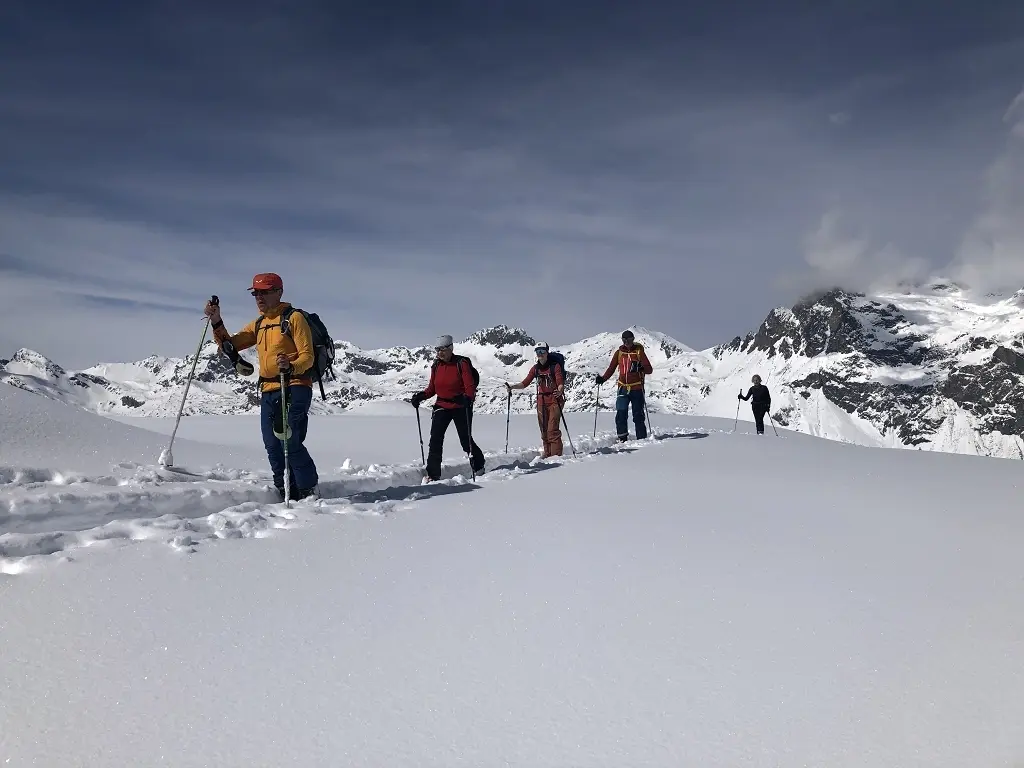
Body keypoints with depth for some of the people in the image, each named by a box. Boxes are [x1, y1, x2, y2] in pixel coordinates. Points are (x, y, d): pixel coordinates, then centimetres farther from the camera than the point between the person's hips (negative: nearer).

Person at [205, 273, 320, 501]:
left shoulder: (294, 318, -2)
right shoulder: (258, 325, 20)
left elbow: (307, 356, -9)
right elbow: (230, 345, 18)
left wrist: (291, 367, -29)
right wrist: (216, 322, 4)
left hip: (295, 387, -7)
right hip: (268, 391, 8)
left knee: (290, 443, -16)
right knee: (273, 446, 4)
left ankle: (309, 491, -5)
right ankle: (287, 494, 14)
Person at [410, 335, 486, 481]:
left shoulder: (462, 363, -11)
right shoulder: (436, 366, 5)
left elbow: (470, 387, -15)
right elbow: (432, 388, 10)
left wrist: (467, 398, -35)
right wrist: (421, 396, -8)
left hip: (461, 407, -4)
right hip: (442, 406, 4)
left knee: (466, 440, 6)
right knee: (435, 440, -10)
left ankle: (479, 466, 31)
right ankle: (433, 475, -6)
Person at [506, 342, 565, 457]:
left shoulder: (555, 366, -6)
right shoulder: (535, 368, 9)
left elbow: (560, 383, -15)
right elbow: (525, 383, 6)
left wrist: (559, 391, -37)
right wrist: (512, 386, -9)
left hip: (555, 400, -5)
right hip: (541, 400, 5)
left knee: (553, 429, -12)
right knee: (544, 430, 6)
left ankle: (556, 455, -10)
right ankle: (547, 454, 14)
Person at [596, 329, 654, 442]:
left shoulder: (639, 352, 1)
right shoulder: (619, 352, 10)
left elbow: (650, 370, -5)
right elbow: (611, 368, 12)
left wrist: (640, 368, -26)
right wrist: (603, 379, -4)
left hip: (637, 389, -2)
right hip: (623, 388, 2)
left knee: (638, 416, 0)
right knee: (621, 414, -8)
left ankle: (642, 439, 9)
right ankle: (622, 438, 0)